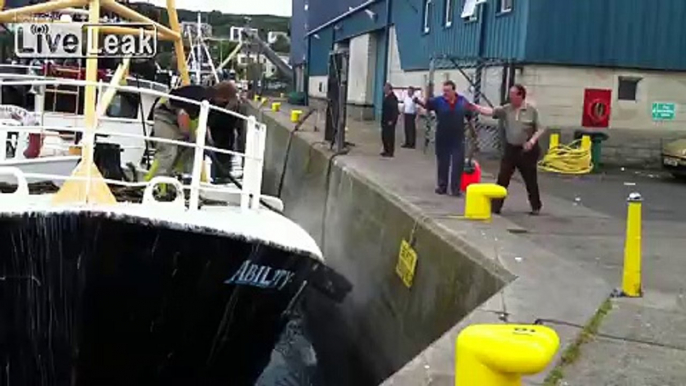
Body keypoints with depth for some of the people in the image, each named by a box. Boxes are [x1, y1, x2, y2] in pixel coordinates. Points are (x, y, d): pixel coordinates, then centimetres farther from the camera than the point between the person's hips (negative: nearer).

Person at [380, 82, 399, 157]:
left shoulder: (393, 98, -16)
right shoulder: (386, 97, 11)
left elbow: (394, 110, -20)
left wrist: (391, 120, -21)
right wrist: (382, 119, 14)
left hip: (390, 121, -9)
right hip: (385, 120, 9)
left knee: (390, 136, -3)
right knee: (384, 136, 12)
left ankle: (390, 152, 4)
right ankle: (386, 150, 21)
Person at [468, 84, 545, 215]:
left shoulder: (531, 110, -8)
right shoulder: (506, 109, 0)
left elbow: (540, 129, -5)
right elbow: (490, 111, -9)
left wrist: (532, 141, -19)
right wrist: (474, 107, -20)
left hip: (527, 150, -3)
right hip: (511, 149, 3)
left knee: (531, 180, 9)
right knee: (502, 178, 0)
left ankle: (536, 207, 25)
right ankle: (496, 206, 5)